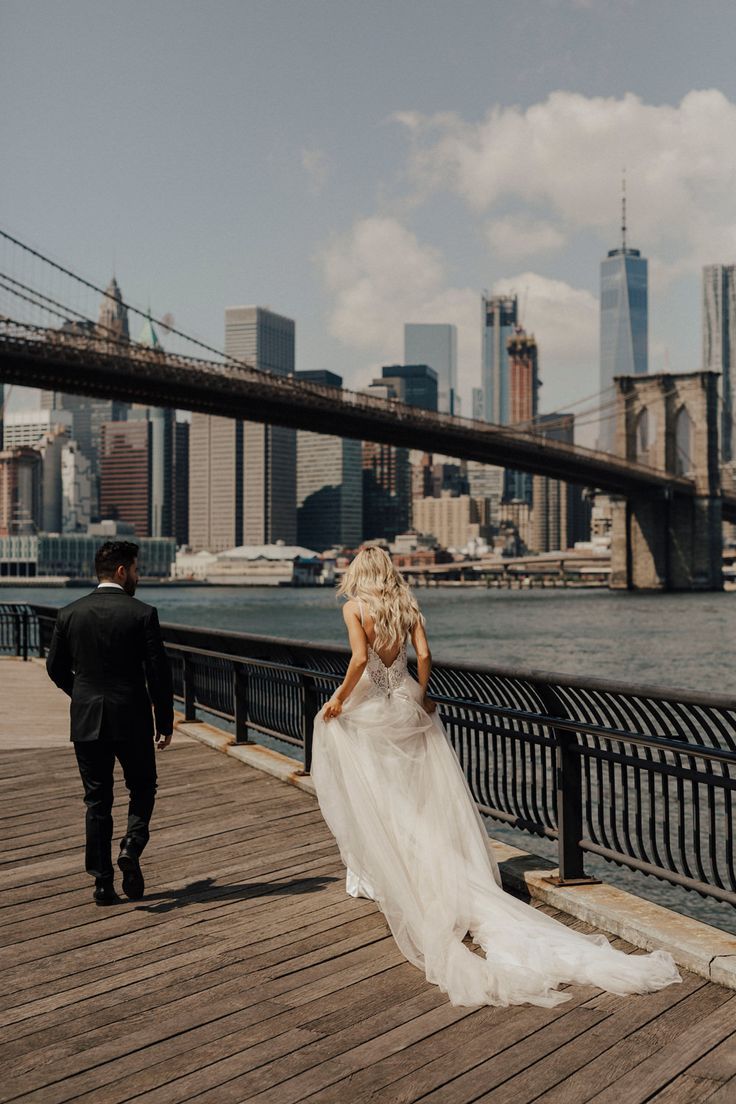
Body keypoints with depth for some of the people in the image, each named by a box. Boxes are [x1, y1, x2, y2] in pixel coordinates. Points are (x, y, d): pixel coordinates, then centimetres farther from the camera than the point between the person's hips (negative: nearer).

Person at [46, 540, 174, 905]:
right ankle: (131, 845, -7)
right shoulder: (143, 614, -9)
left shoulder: (69, 614, 1)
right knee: (142, 789, 17)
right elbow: (158, 672, -9)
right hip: (132, 721, -3)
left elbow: (55, 666, 8)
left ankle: (103, 882, 11)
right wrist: (165, 723, 0)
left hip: (86, 721, 3)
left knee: (97, 801, 10)